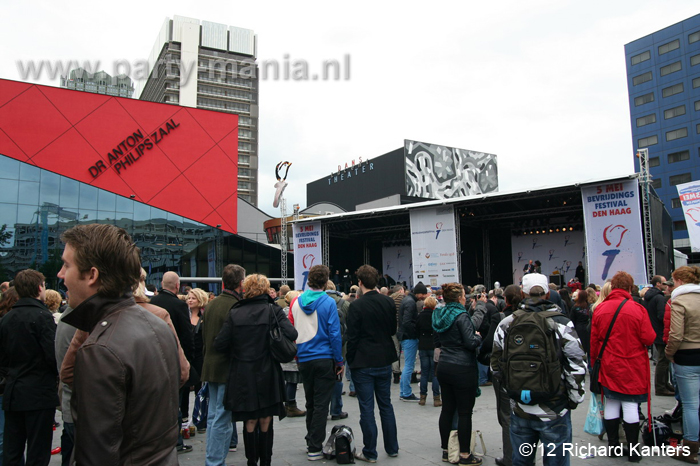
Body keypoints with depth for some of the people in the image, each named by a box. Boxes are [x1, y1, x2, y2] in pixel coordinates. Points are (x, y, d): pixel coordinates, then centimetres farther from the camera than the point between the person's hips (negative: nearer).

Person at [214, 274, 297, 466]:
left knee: (250, 423, 13)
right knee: (265, 422, 12)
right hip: (267, 375, -1)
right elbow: (291, 334, -17)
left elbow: (220, 344, -5)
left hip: (242, 376, 1)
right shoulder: (273, 310, -6)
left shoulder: (234, 313, -2)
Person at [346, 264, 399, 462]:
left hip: (363, 363, -5)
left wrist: (350, 360, -2)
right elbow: (393, 330, 9)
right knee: (386, 405, 17)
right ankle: (392, 448, 26)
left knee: (366, 408, 4)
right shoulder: (389, 302, -2)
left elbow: (352, 337, -13)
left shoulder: (356, 306, -16)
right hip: (384, 360, 5)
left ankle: (370, 453, 13)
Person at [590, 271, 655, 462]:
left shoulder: (599, 309, -3)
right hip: (632, 367, -3)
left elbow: (593, 340, 2)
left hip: (609, 366, 3)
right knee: (631, 405, 3)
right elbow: (649, 338, -12)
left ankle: (613, 445, 21)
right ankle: (633, 449, 11)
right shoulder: (638, 309, -14)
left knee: (611, 404, 11)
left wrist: (594, 360, 14)